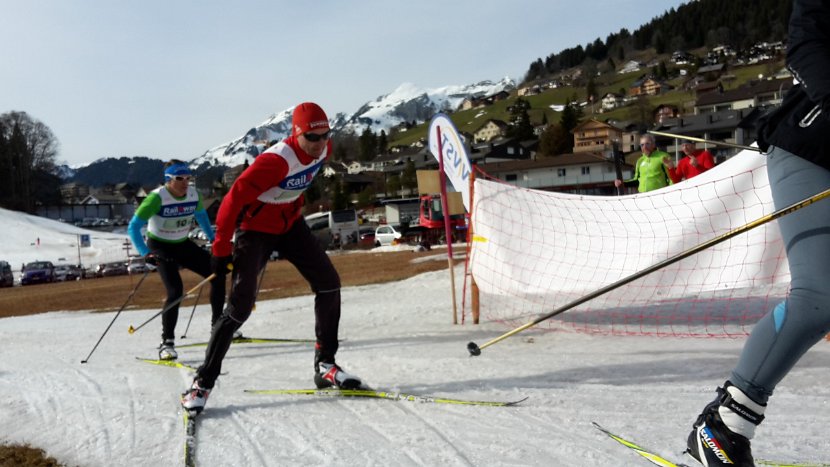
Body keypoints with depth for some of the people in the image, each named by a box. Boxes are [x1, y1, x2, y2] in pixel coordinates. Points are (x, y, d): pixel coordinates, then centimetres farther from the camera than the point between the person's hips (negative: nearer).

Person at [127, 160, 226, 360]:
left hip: (183, 245, 6)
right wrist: (146, 254, -34)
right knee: (175, 291, -23)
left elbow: (201, 215, 14)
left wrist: (213, 239, 12)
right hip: (160, 247, -6)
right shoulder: (157, 198, -25)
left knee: (217, 275, -5)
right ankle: (167, 342, -11)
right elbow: (133, 228, -25)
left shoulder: (193, 194, -10)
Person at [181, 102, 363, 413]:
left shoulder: (323, 149, -9)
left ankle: (325, 365, 7)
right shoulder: (276, 161, -32)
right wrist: (222, 249, -24)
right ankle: (203, 381, 0)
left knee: (329, 283, -3)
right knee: (240, 307, -11)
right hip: (256, 228, -7)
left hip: (290, 224, 7)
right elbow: (234, 200, -28)